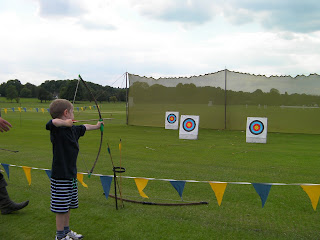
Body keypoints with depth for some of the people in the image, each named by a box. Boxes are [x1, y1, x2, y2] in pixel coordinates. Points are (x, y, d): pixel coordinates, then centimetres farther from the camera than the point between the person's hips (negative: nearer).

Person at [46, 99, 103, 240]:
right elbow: (53, 122, -42)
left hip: (71, 174, 9)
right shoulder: (57, 129, -17)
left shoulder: (73, 129, 9)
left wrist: (96, 126, 44)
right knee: (61, 207, 5)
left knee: (68, 206, 20)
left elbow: (84, 127, 29)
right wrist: (65, 122, -26)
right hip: (60, 176, -8)